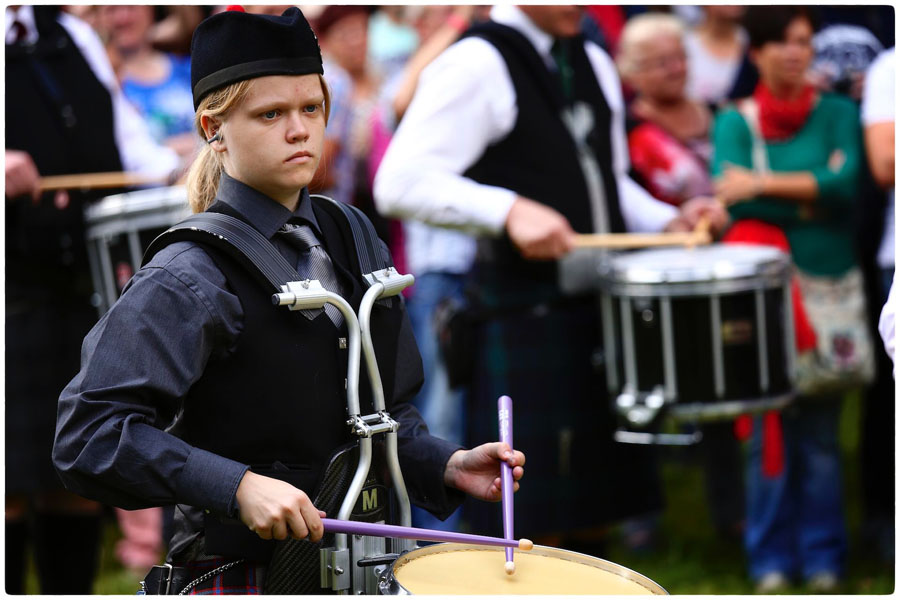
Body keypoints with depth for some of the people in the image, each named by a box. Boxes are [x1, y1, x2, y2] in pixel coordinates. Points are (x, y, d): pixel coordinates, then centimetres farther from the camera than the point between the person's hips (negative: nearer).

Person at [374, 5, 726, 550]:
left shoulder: (593, 64, 17)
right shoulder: (476, 65, -9)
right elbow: (400, 184, -18)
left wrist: (670, 221, 9)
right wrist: (510, 210, -27)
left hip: (602, 306, 8)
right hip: (526, 316, -8)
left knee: (592, 515, 13)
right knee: (532, 526, -6)